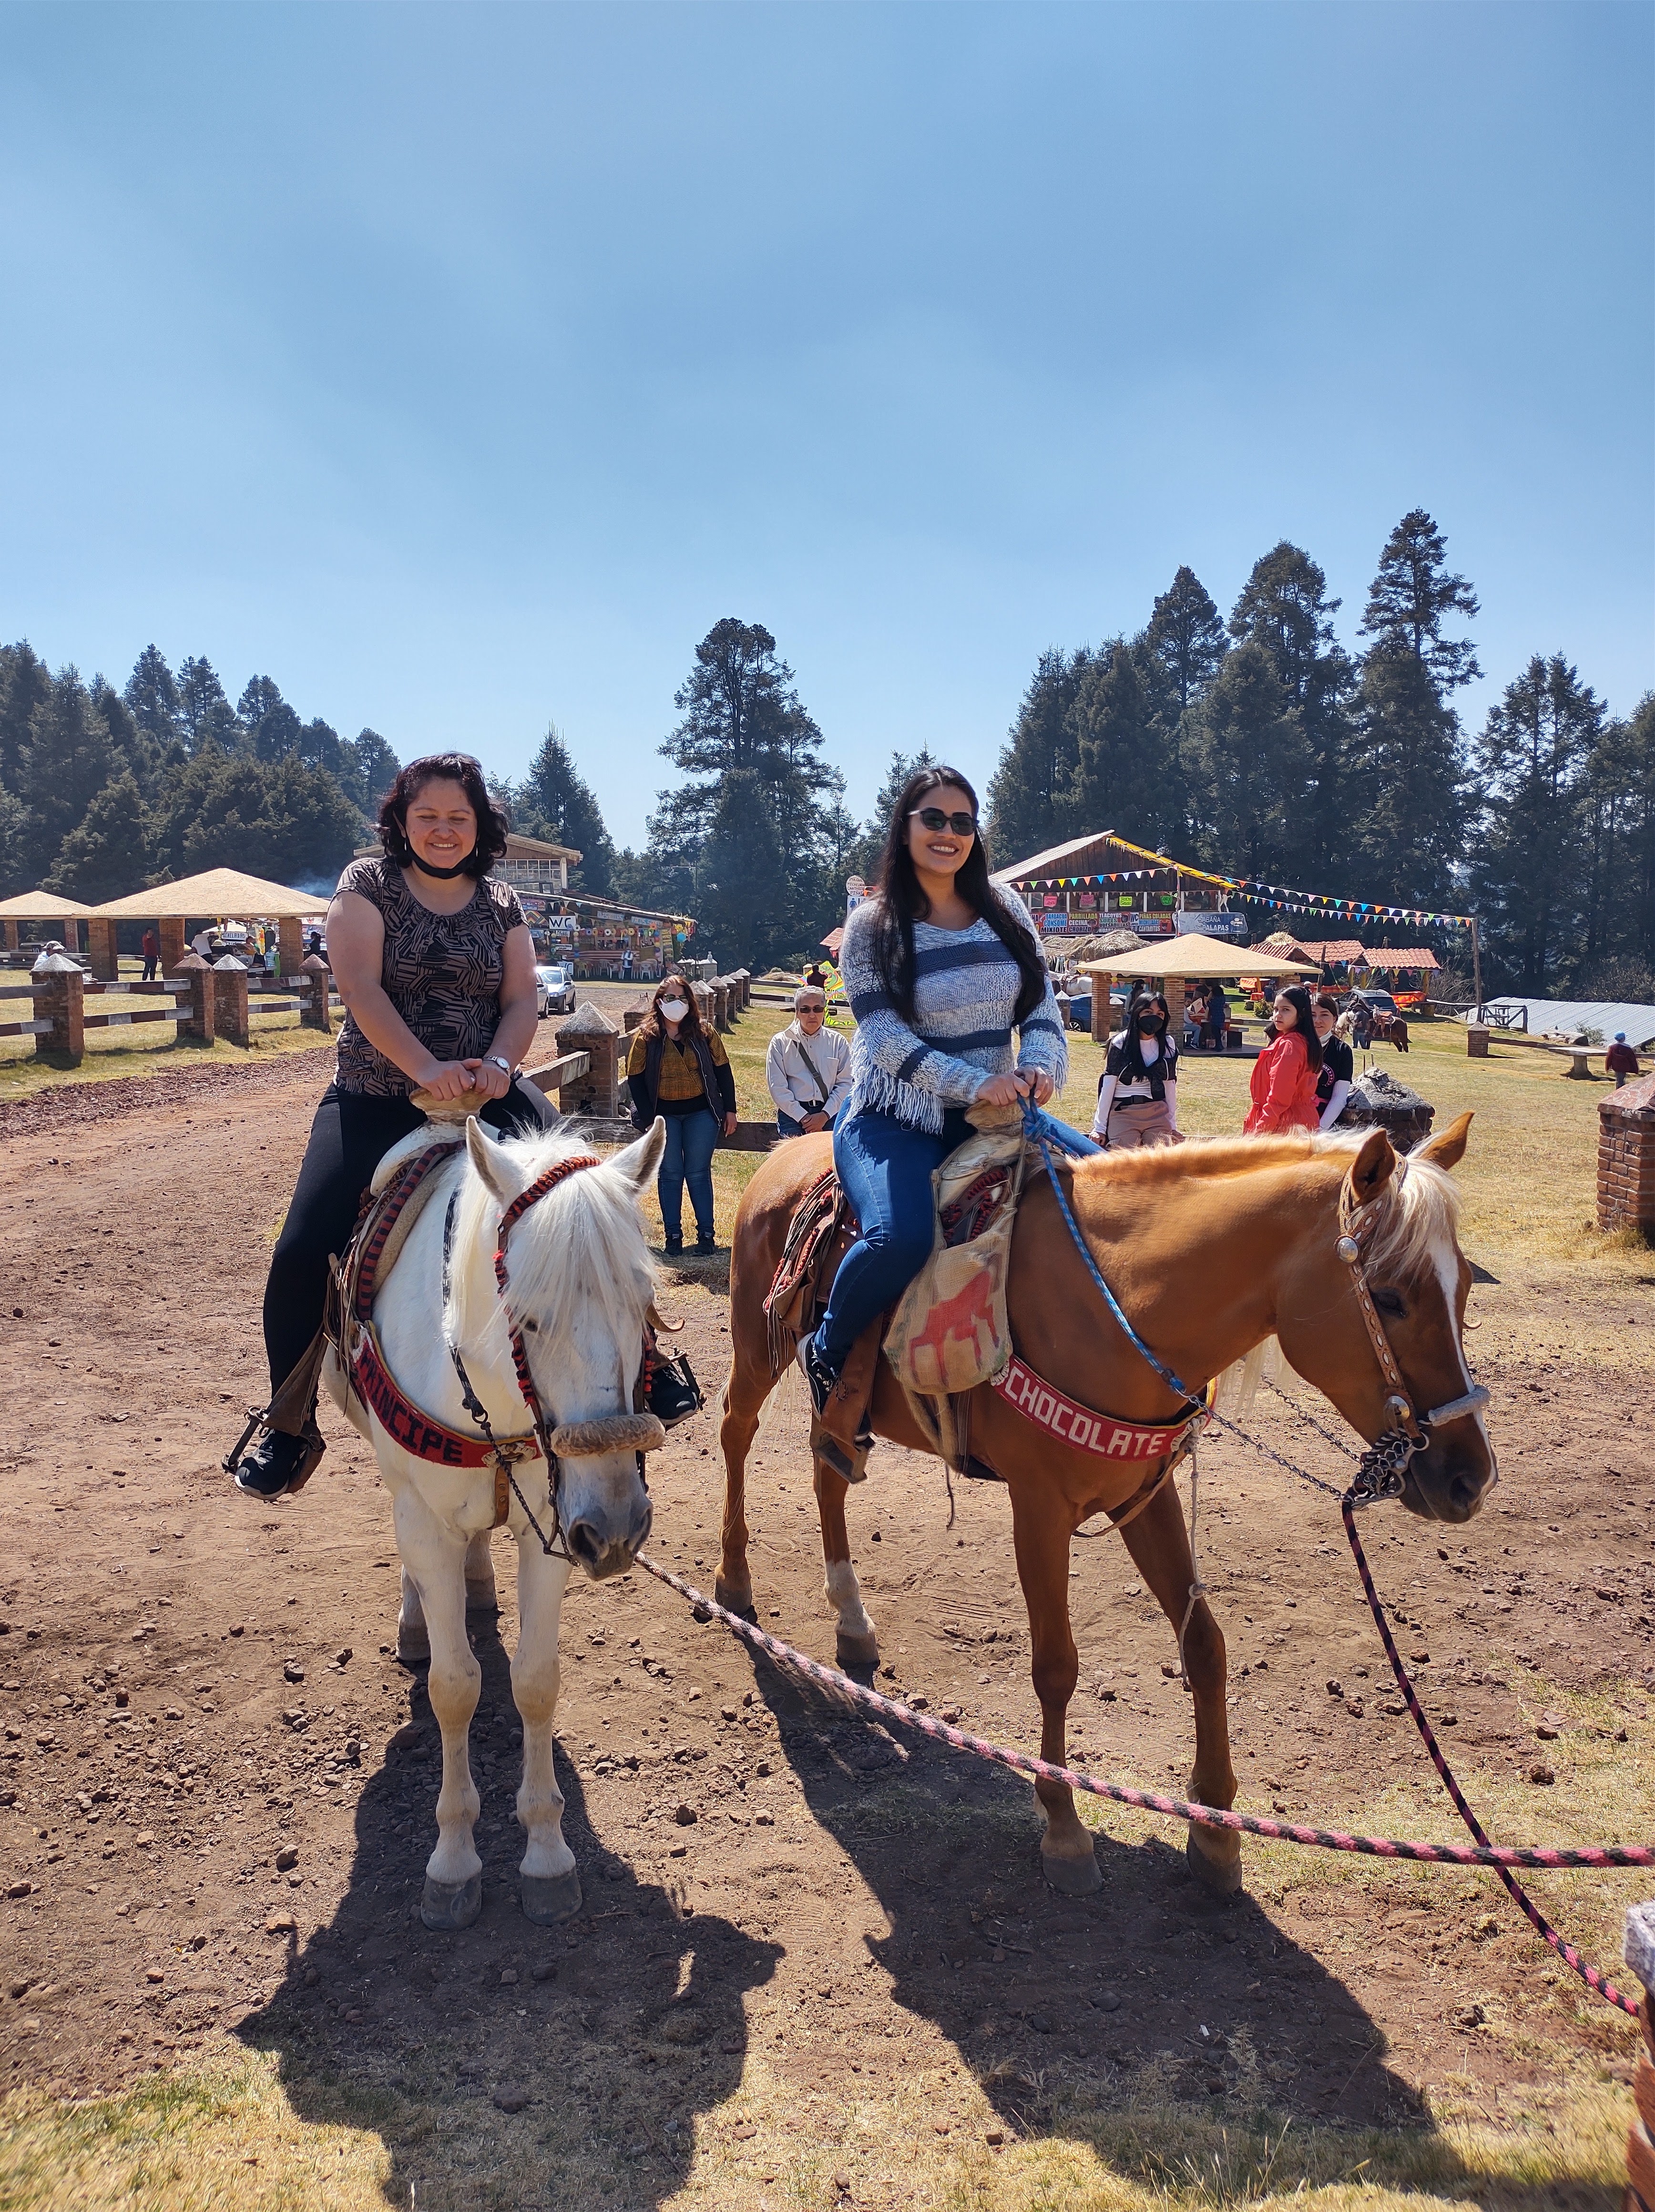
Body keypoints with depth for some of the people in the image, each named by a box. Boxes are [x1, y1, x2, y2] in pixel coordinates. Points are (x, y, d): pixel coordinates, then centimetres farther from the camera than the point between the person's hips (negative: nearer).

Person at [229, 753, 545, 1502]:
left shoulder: (501, 904, 10)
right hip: (373, 1103, -2)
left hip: (481, 1101, 2)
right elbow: (361, 987, -12)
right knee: (303, 1255, -13)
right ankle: (288, 1427, 6)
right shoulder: (368, 884, 1)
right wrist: (425, 1066, -25)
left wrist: (498, 1062, -18)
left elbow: (521, 999, 4)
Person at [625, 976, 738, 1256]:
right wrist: (649, 1117, -7)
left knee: (699, 1173, 3)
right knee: (670, 1175, 5)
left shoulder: (704, 1034, 1)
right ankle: (673, 1235, 13)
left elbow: (723, 1071, 5)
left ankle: (706, 1234, 10)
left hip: (701, 1114, 0)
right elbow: (635, 1079, -2)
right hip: (664, 1116, 0)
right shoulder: (646, 1037, -2)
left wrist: (730, 1110, 2)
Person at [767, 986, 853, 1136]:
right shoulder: (781, 1042, 7)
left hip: (829, 1114, 1)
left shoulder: (837, 1042, 10)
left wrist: (825, 1115, -8)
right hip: (793, 1115, -1)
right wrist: (803, 1117, -8)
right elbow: (778, 1088, 0)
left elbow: (845, 1084, 4)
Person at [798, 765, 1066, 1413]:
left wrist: (1040, 1065, -13)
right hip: (894, 1120, -5)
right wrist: (974, 1083, -22)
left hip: (992, 1120, 5)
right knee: (902, 1237, -33)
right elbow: (884, 1035, -11)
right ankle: (827, 1351, -4)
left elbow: (1041, 1002, 9)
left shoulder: (1004, 908, 9)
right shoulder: (871, 924, -3)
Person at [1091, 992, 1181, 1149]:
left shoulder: (1168, 1044, 7)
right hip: (1123, 1113, -3)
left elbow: (1170, 1086, 12)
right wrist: (1099, 1127, -5)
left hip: (1158, 1114, 3)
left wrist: (1173, 1126, 11)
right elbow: (1108, 1085, -3)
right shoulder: (1120, 1043, -3)